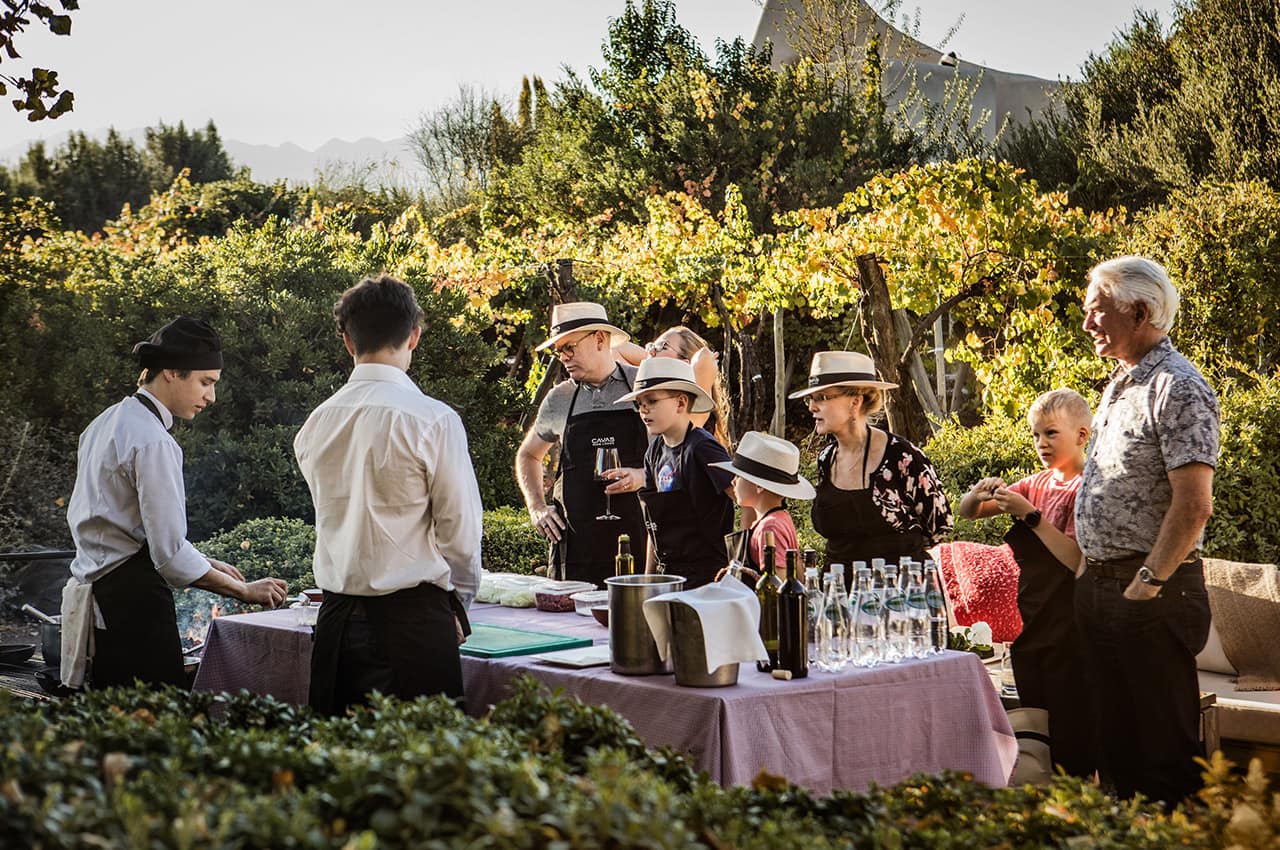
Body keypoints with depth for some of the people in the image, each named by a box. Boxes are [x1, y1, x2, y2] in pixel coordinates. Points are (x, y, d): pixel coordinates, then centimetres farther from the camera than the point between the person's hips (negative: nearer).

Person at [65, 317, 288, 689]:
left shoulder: (105, 423, 14)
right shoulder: (153, 442, -16)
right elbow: (171, 553, -19)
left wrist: (205, 564, 16)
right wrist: (244, 591, -8)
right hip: (134, 600, -10)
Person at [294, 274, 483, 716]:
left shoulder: (316, 424, 5)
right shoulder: (433, 420, -12)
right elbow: (460, 530, -6)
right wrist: (457, 602, 11)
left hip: (337, 621, 6)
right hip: (412, 620, -6)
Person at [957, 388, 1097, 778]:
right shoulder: (1036, 484, 13)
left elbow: (1077, 559, -20)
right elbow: (966, 512, 14)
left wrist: (1030, 515, -22)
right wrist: (980, 493, -7)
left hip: (1069, 632, -7)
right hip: (1030, 624, 7)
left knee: (1073, 745, -6)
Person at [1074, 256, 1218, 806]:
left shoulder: (1178, 389, -15)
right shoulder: (1121, 384, 15)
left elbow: (1193, 504, -22)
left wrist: (1147, 584, -20)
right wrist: (1092, 573, 16)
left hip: (1153, 594, -9)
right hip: (1099, 587, 9)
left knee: (1164, 743, -1)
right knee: (1116, 738, 15)